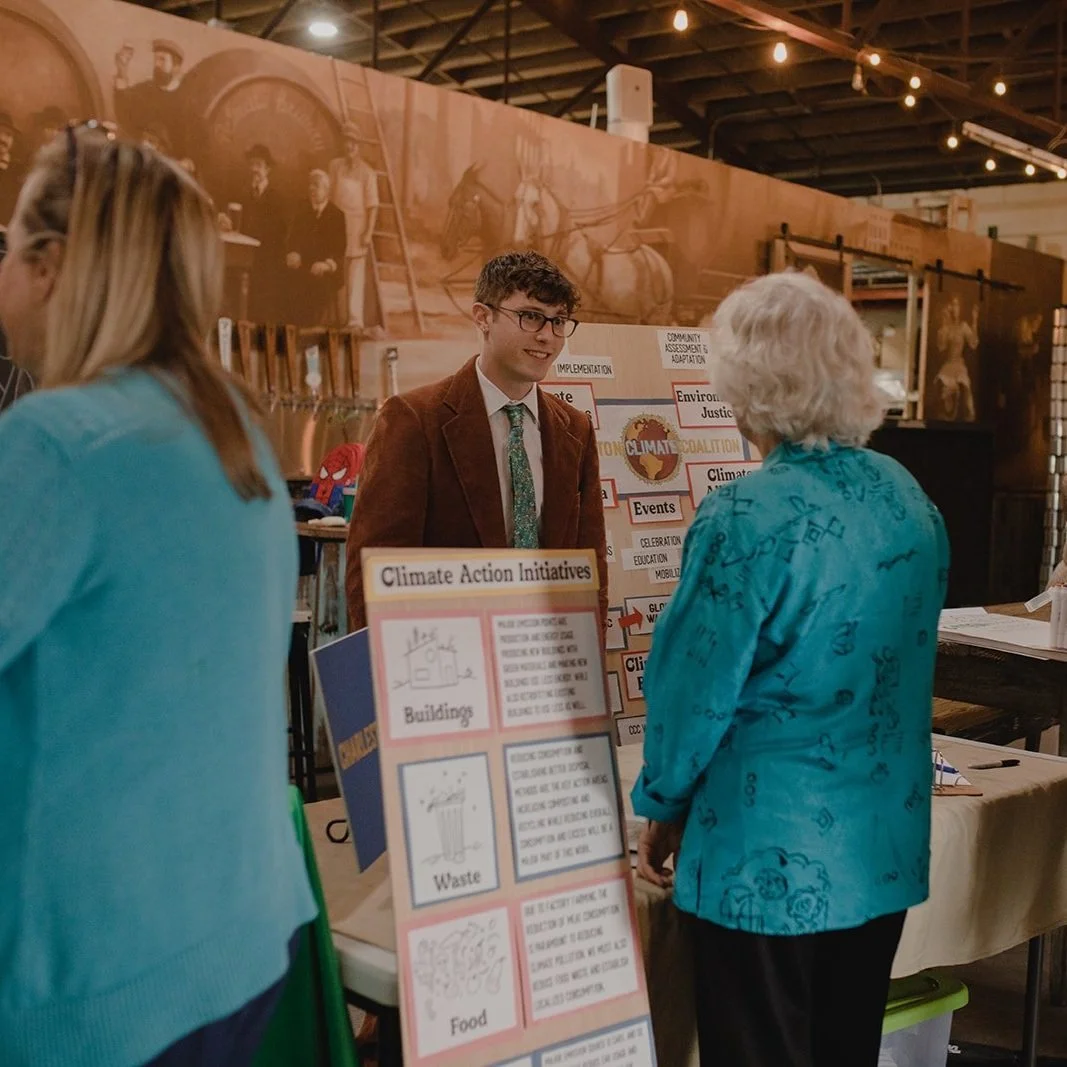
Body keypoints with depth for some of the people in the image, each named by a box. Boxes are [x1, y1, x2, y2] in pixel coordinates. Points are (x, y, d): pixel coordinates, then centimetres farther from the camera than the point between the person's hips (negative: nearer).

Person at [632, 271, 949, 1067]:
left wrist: (661, 807, 0)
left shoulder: (749, 518, -21)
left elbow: (697, 686, -16)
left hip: (771, 859, -7)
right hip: (886, 849, 7)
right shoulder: (908, 498, 1)